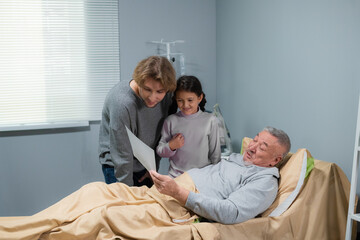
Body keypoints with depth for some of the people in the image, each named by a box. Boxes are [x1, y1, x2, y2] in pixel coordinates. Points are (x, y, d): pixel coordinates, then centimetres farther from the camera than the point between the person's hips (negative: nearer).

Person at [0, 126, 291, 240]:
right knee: (95, 191, -11)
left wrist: (179, 192, -21)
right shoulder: (237, 158, 26)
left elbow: (231, 213, -17)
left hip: (177, 211, -8)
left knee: (104, 216, -27)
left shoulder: (265, 182, -3)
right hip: (157, 194, 8)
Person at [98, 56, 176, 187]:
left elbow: (161, 135, 3)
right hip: (117, 165, -5)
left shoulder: (166, 96, -13)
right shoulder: (121, 102, -32)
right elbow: (122, 154, -25)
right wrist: (128, 189, -19)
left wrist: (154, 167, 3)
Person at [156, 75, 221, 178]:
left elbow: (215, 154, 7)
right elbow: (160, 151, 7)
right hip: (176, 176, 0)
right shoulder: (171, 121, 0)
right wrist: (170, 147, -11)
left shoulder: (210, 121, -1)